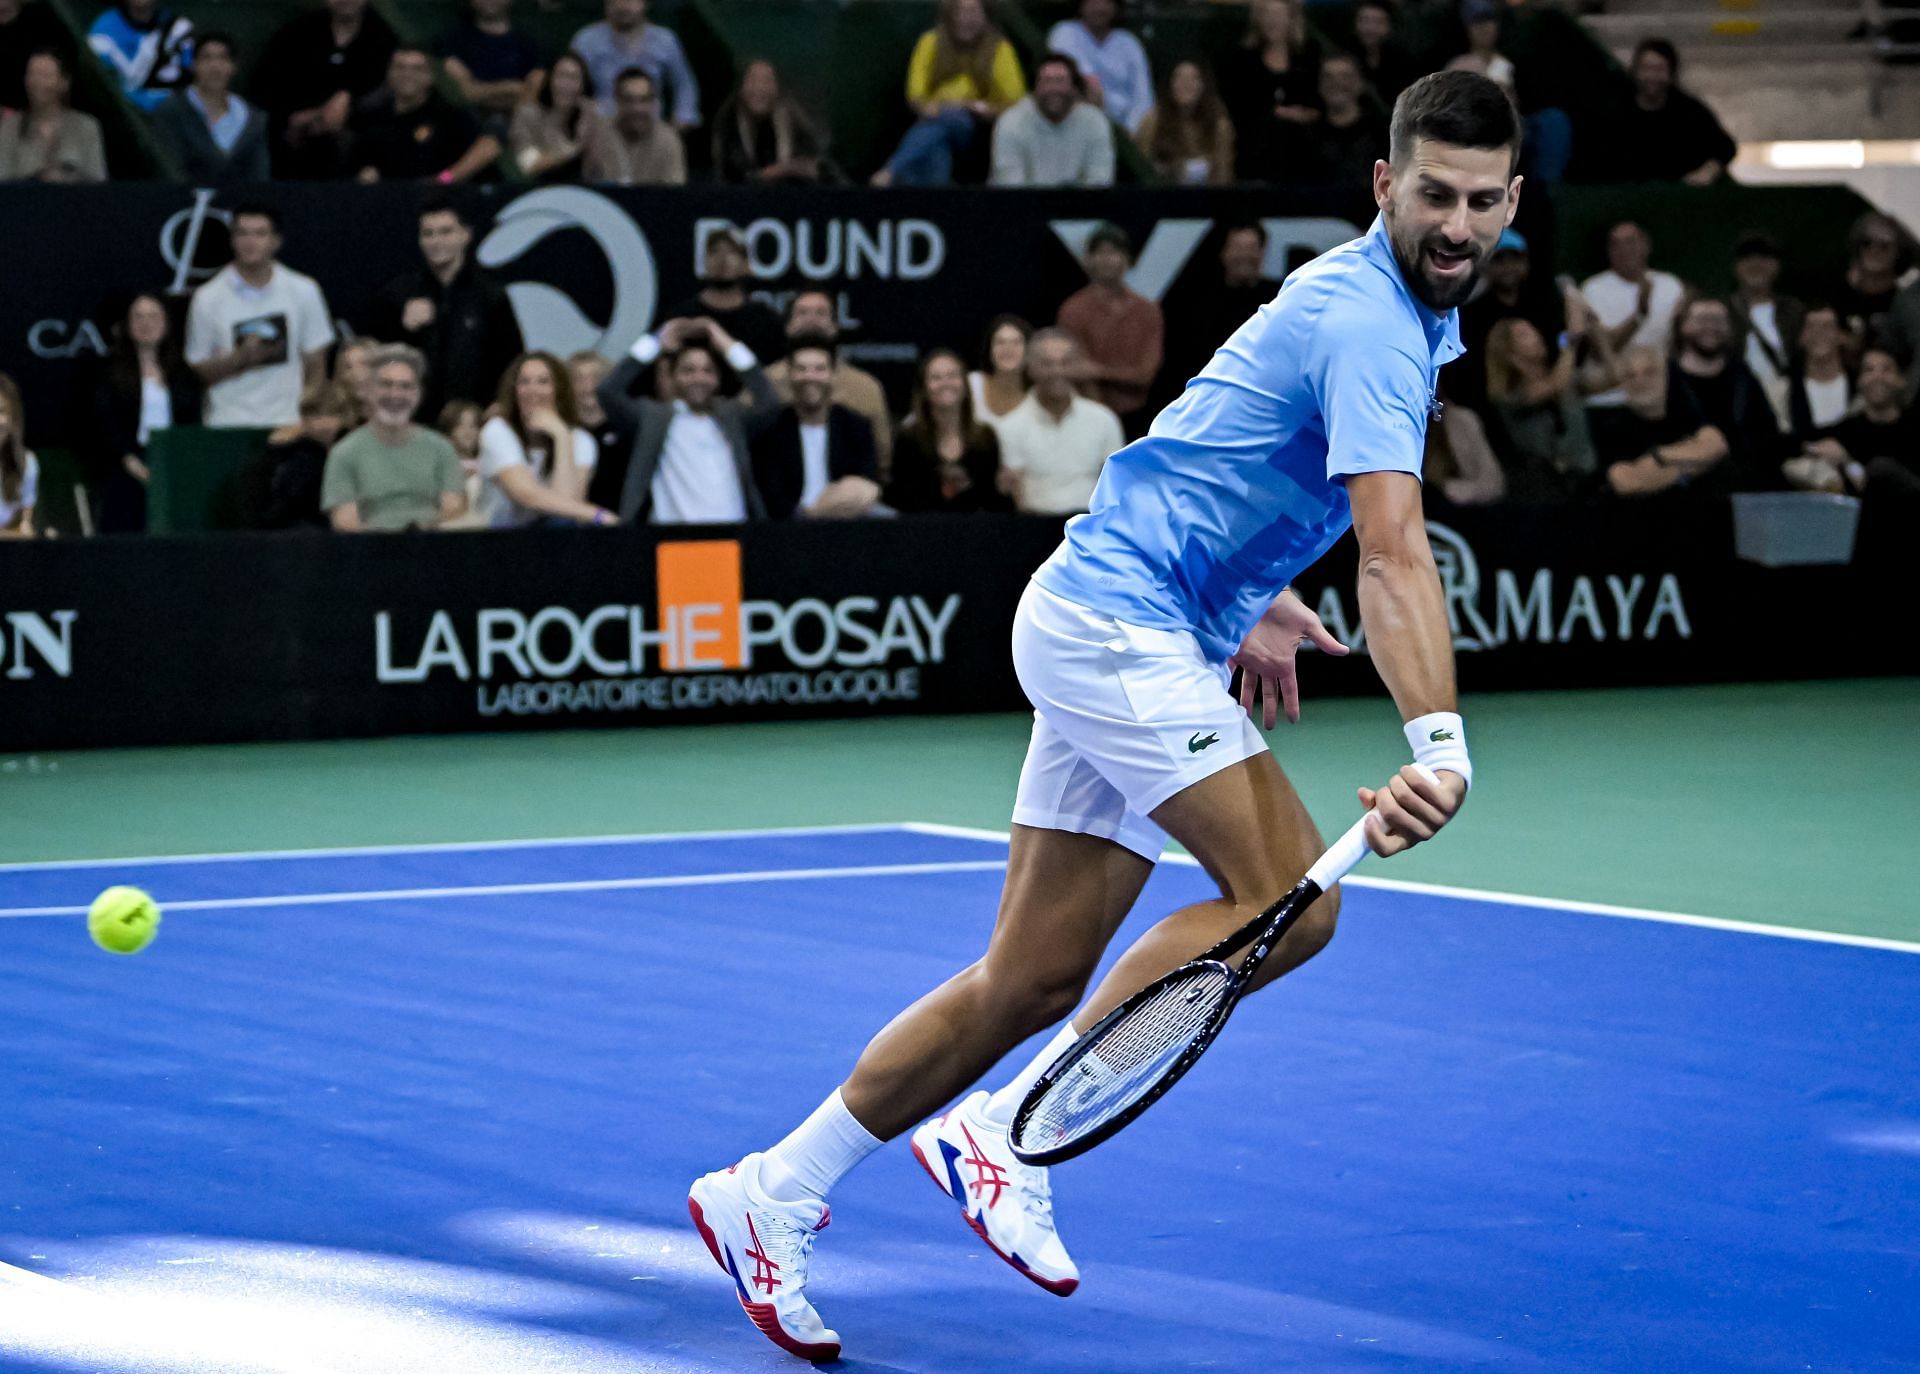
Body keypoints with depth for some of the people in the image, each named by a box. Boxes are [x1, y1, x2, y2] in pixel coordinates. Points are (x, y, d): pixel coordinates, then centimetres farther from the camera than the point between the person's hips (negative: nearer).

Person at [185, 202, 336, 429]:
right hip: (227, 424, -1)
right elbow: (196, 374, 3)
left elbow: (315, 366, 10)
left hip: (287, 425, 1)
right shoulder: (207, 299, 2)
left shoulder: (304, 291, 6)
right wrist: (240, 358, -13)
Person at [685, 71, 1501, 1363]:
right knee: (1290, 896, -21)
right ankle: (1006, 1133, -14)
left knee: (1034, 979, 8)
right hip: (1115, 620, -10)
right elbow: (1395, 556, -32)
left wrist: (1251, 598, 27)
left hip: (1144, 640, 10)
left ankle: (773, 1195, 14)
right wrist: (1440, 744, -42)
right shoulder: (1370, 322, -19)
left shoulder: (1391, 305, 13)